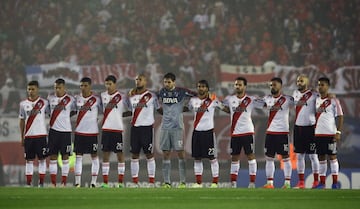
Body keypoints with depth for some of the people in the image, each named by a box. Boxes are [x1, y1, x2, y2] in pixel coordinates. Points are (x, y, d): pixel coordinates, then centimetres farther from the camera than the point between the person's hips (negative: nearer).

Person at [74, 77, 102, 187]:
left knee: (94, 156, 2)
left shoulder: (96, 99, -3)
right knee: (78, 156, 1)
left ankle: (93, 182, 7)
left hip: (92, 132, -2)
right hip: (79, 131, 2)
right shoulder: (77, 98, 6)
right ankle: (77, 182, 2)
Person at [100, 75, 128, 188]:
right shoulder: (103, 95, 9)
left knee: (120, 155, 0)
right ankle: (105, 182, 7)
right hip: (106, 128, 4)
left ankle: (121, 182, 3)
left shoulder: (122, 97, -3)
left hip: (118, 129, -4)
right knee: (105, 154, 4)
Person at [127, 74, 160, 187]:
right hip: (135, 127, 5)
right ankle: (135, 182, 9)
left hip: (147, 127, -5)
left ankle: (152, 182, 0)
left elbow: (158, 109, 5)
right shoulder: (131, 96, 11)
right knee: (134, 155, 5)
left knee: (149, 154, -2)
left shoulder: (151, 96, -2)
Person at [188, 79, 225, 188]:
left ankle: (215, 182, 1)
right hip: (196, 131, 4)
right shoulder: (193, 100, 8)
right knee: (197, 158, 6)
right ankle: (198, 182, 13)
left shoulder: (213, 100, -3)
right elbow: (188, 109, 25)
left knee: (212, 158, -2)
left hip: (208, 131, -4)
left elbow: (223, 107, 8)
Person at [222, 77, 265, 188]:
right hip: (235, 132, 3)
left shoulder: (251, 100, -3)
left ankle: (252, 182, 2)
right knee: (234, 157, 8)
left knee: (250, 156, -2)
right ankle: (233, 183, 14)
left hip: (247, 131, -3)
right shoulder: (229, 99, 6)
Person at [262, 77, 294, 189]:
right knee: (269, 158, 4)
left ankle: (287, 182, 3)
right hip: (270, 132, 5)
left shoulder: (287, 99, -5)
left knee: (285, 158, 0)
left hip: (283, 132, -5)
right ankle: (269, 182, 8)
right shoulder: (267, 99, 10)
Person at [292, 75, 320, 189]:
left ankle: (316, 181, 6)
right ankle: (301, 182, 11)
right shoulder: (295, 93, 10)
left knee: (313, 155, 0)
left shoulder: (314, 95, -8)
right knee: (299, 155, 6)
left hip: (310, 128, -6)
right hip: (298, 127, 6)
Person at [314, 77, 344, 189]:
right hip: (318, 133, 5)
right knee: (321, 157, 7)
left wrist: (338, 132, -14)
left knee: (332, 156, -2)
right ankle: (322, 182, 11)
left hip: (330, 133, -5)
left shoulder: (333, 100, -5)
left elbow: (340, 116, -6)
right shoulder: (316, 100, 11)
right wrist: (312, 131, 14)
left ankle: (335, 182, 2)